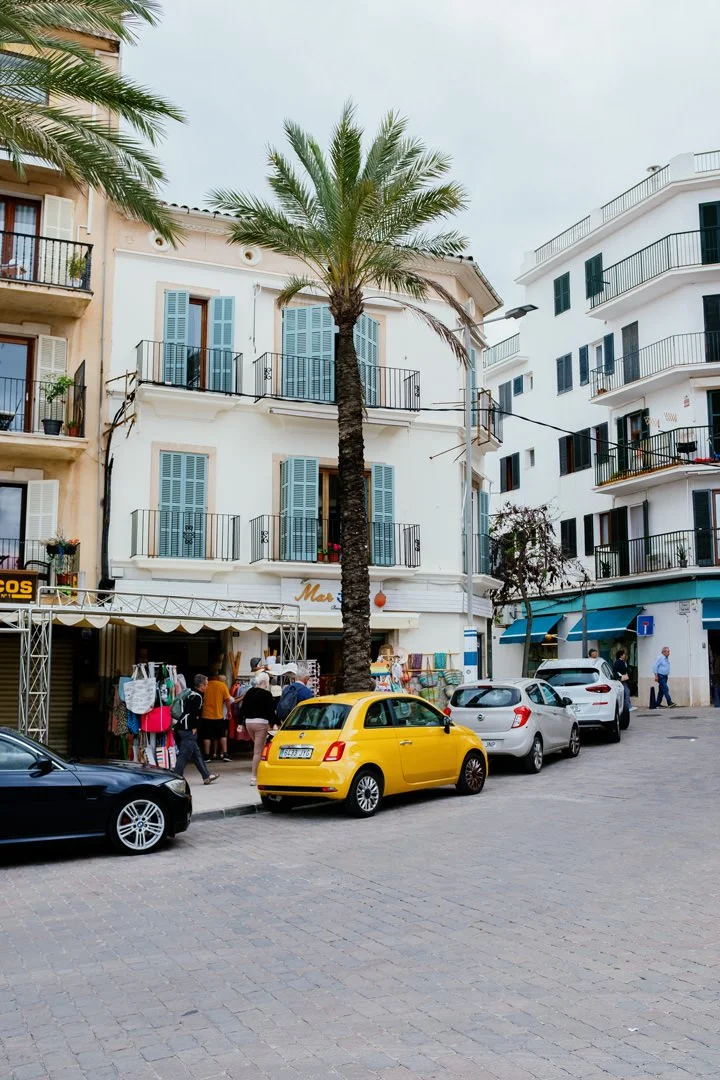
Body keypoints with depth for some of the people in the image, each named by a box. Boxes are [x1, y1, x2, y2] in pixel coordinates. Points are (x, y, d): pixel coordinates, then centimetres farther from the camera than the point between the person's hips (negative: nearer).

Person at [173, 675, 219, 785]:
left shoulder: (190, 694, 17)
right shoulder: (197, 696, -13)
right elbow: (193, 714, -20)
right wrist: (194, 727, -13)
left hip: (182, 727, 10)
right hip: (188, 729, -10)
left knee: (196, 753, 14)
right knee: (184, 754, -7)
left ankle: (206, 776, 21)